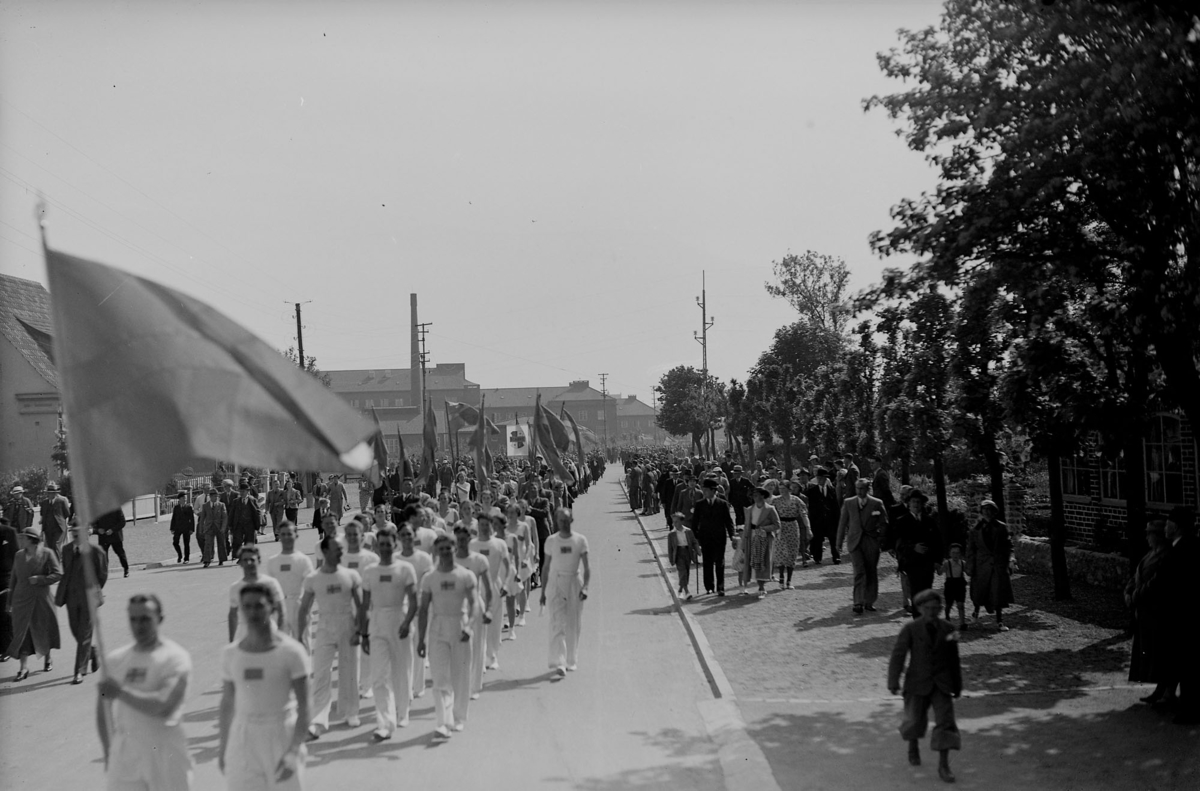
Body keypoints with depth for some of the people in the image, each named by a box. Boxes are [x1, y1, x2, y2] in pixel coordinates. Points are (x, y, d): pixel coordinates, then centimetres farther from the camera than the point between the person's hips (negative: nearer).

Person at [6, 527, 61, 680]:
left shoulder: (47, 554, -7)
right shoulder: (19, 555, 6)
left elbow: (58, 574, -8)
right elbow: (14, 579, 11)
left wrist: (40, 579, -19)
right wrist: (10, 601, 10)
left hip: (41, 599, -3)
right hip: (22, 600, 3)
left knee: (44, 630, 10)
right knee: (22, 632, -2)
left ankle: (48, 659, 31)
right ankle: (24, 667, 1)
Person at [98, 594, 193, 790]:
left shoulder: (174, 657, -8)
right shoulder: (115, 660, 7)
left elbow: (164, 708, -20)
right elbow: (103, 708, 14)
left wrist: (121, 693, -22)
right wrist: (108, 752, 7)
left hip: (166, 756, -4)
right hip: (124, 758, 4)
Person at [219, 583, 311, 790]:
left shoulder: (290, 651, -9)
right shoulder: (231, 654, 3)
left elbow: (304, 707, -9)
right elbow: (227, 703, 12)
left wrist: (294, 751, -16)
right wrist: (223, 747, 11)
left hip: (282, 737, -3)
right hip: (243, 741, 3)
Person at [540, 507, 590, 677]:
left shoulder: (580, 540, 0)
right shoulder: (551, 541, 3)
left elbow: (587, 567, -2)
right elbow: (546, 567, 10)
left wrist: (585, 587, -15)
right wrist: (543, 591, 8)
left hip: (574, 583, 1)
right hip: (555, 583, -1)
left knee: (574, 626, 7)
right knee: (557, 624, -11)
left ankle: (571, 661, 22)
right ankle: (558, 663, -18)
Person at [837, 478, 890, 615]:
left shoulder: (877, 504, 1)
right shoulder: (848, 503, 5)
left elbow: (884, 523, 6)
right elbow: (842, 523, 9)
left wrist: (880, 540, -3)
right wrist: (839, 541, 8)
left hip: (872, 542, 1)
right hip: (855, 542, -1)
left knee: (872, 573, 7)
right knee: (859, 572, -11)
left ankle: (869, 602, 19)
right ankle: (858, 603, -12)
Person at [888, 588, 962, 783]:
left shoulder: (948, 629, -2)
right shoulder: (910, 629, -10)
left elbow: (954, 659, 7)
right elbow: (898, 655, -11)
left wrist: (957, 685, 13)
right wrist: (893, 682, -17)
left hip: (941, 683, 1)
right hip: (918, 682, -1)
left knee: (945, 721, -8)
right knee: (915, 719, 13)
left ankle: (943, 766, -1)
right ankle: (913, 745, 45)